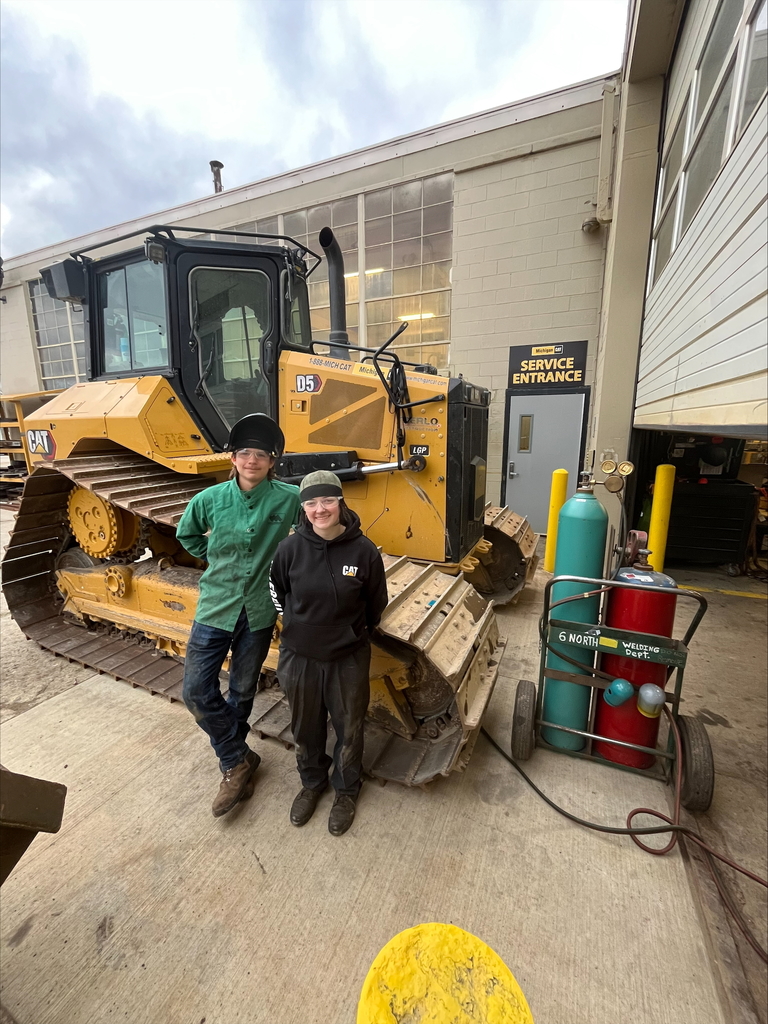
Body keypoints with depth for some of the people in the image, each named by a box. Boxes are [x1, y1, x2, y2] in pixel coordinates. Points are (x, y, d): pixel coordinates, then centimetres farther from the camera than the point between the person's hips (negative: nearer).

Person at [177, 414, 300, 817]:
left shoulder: (289, 498, -12)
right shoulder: (210, 499, -5)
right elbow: (186, 534, 13)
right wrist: (216, 559, 5)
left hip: (258, 614, -1)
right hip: (215, 608, 2)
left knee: (242, 692, 15)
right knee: (197, 690, 1)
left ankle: (234, 761, 42)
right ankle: (239, 759, 24)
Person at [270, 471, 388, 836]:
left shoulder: (363, 550, -18)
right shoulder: (291, 547, -15)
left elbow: (376, 604, -2)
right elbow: (277, 591, 6)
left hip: (348, 659, -1)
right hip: (300, 656, 2)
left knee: (349, 728, 19)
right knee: (306, 728, 23)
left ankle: (346, 790, 48)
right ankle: (311, 782, 53)